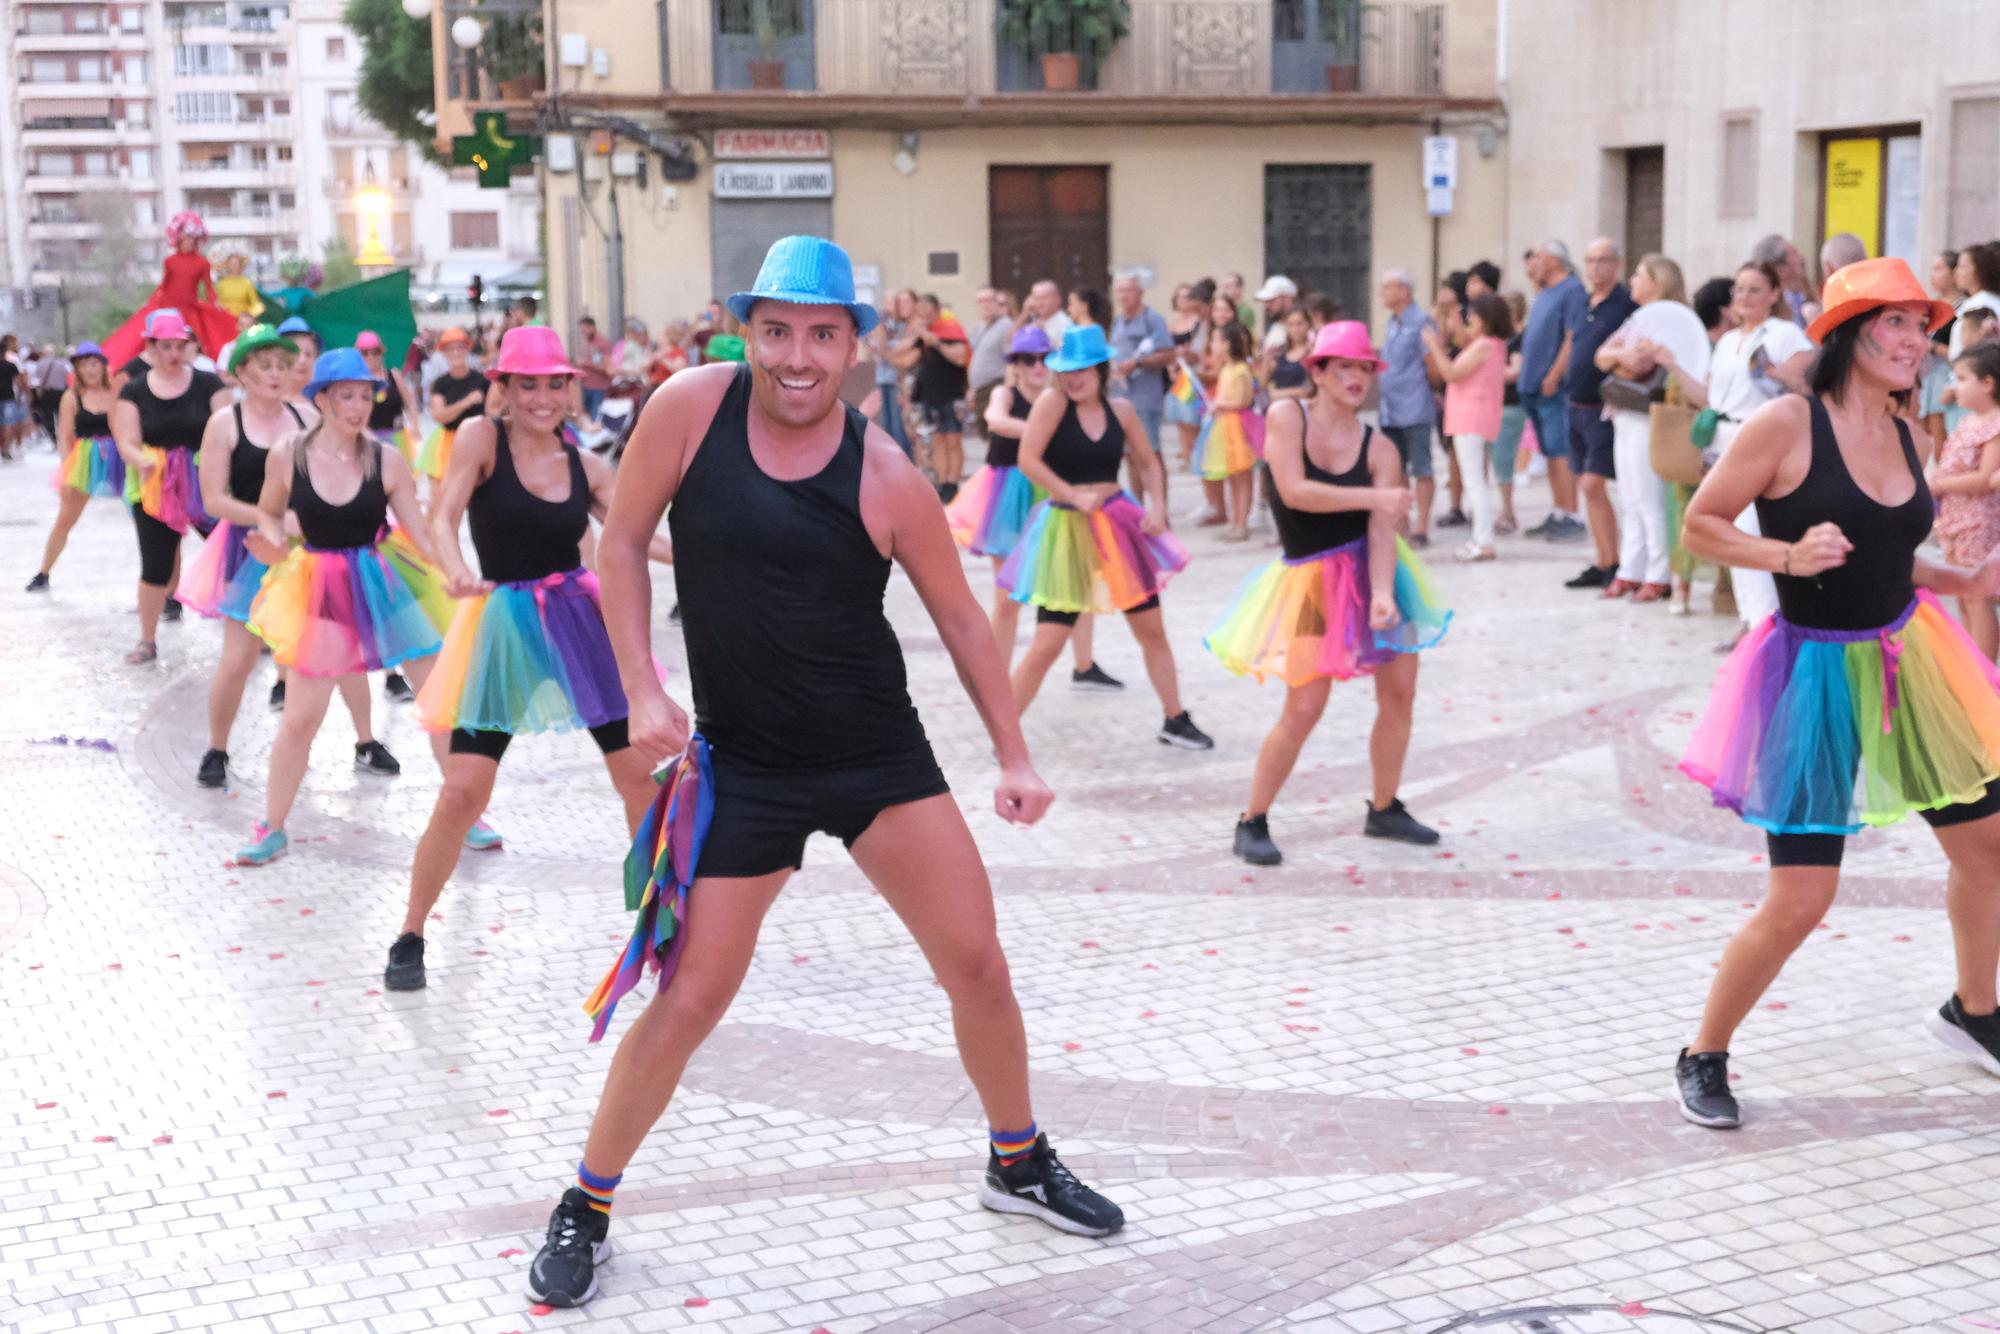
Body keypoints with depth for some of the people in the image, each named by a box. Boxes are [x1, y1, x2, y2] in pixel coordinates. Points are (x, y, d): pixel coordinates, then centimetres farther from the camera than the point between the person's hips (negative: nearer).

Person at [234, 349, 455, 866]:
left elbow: (419, 531, -7)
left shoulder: (386, 460, -9)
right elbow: (268, 512, 9)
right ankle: (271, 828, 19)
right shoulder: (285, 457, -8)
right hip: (322, 591, 0)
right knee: (299, 719, 2)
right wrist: (273, 548, -12)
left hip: (387, 582, 0)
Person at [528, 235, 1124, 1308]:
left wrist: (1013, 756, 1)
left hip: (879, 753, 1)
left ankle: (1019, 1163, 29)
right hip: (741, 764, -1)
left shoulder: (885, 477, -10)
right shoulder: (691, 406, -10)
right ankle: (586, 1208, 20)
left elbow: (961, 619, 2)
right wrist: (642, 691, -9)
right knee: (688, 1001, 0)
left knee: (977, 962, 5)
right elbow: (623, 542, 0)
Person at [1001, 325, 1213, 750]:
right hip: (1067, 530, -4)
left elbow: (1147, 463, 14)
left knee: (1152, 630, 12)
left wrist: (1156, 506, -2)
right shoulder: (1053, 402, -10)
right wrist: (1074, 496, -19)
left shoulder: (1120, 410, 2)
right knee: (1047, 644, -8)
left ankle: (1175, 720, 28)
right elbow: (1027, 460, -18)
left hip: (1118, 526, 4)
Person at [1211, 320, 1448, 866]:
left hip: (1369, 569, 4)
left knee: (1400, 689, 5)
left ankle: (1385, 810, 24)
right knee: (1304, 707, -8)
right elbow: (1294, 492, -22)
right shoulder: (1287, 416, -9)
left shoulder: (1379, 448, -5)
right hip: (1312, 577, -4)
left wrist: (1381, 595, -30)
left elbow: (1383, 529, -14)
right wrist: (1372, 496, -20)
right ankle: (1252, 823, 5)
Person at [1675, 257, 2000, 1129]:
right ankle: (1704, 1058, 14)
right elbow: (1701, 526, -11)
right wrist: (1789, 554, -25)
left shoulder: (1904, 438, 5)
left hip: (1906, 658, 7)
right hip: (1818, 672, -7)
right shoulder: (1787, 423, -15)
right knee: (1800, 901, -8)